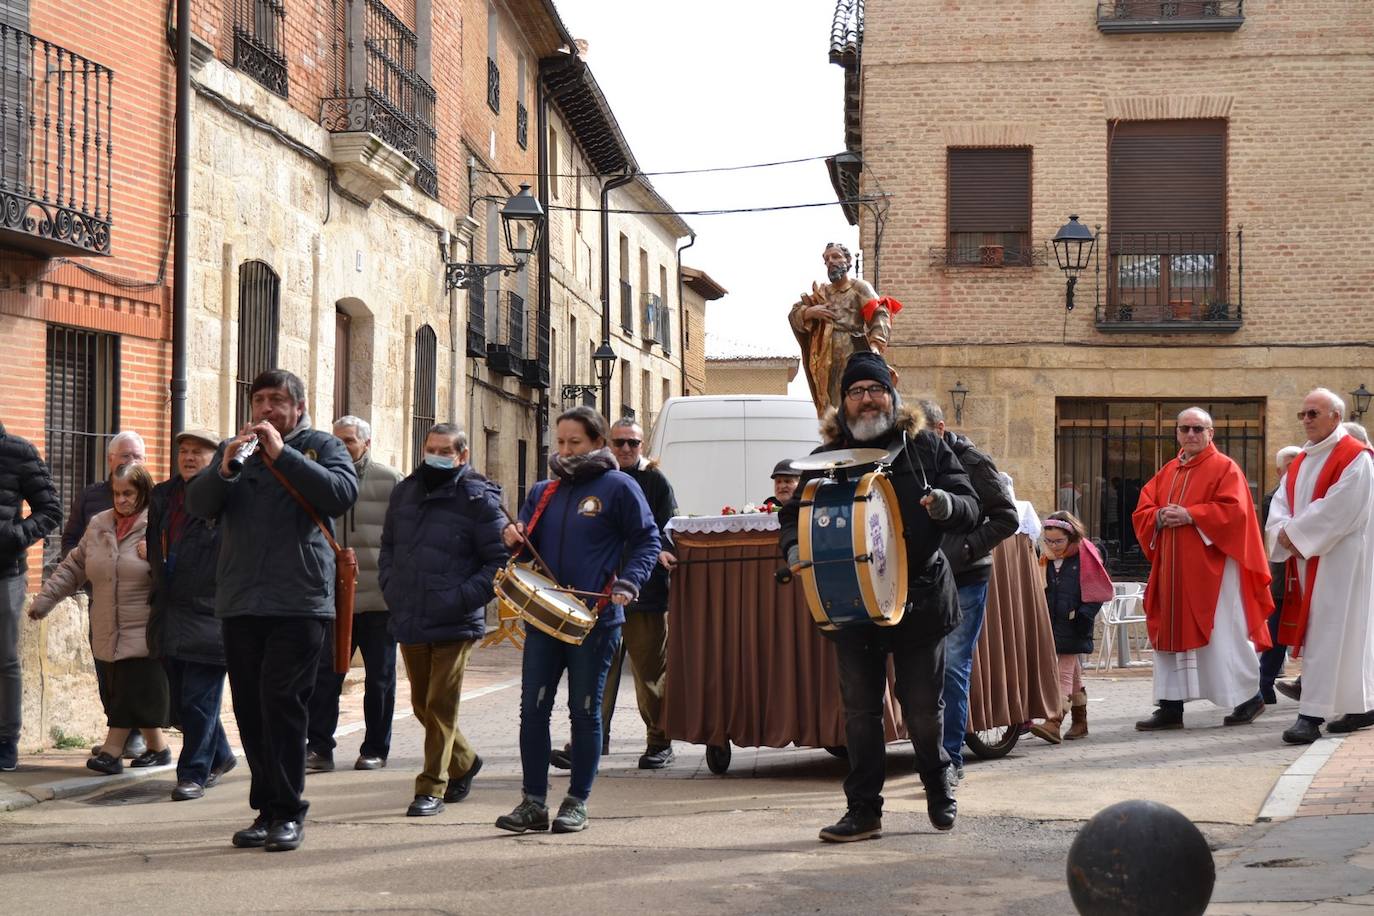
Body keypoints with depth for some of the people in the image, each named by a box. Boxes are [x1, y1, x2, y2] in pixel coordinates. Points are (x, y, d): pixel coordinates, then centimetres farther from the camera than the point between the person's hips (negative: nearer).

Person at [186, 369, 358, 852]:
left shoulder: (321, 446, 6)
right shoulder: (234, 450, 17)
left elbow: (342, 493, -13)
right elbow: (198, 504, 4)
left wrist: (282, 454, -15)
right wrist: (224, 468, -14)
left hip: (298, 603, -4)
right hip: (239, 603, 4)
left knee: (282, 703, -10)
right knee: (250, 709, 5)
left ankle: (287, 811, -4)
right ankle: (266, 809, 13)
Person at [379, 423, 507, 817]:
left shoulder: (479, 500, -8)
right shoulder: (405, 492, 10)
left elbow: (500, 563, -10)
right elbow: (388, 545, 23)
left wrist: (461, 599, -17)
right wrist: (390, 585, 7)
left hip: (455, 625, -6)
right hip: (409, 622, 6)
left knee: (441, 705, -4)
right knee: (422, 704, 15)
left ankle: (432, 787, 4)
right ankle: (463, 762, 37)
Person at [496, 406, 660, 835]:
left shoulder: (618, 486, -1)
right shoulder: (543, 491, 15)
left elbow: (647, 541, -1)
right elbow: (527, 548, 20)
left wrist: (627, 583, -16)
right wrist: (514, 539, -4)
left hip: (594, 619, -5)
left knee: (585, 711, 4)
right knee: (532, 709, 1)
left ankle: (577, 803, 12)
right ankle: (533, 802, 7)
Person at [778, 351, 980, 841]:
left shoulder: (926, 447, 3)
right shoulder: (826, 457, 5)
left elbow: (972, 508, 1)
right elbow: (794, 511, 9)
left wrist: (948, 507, -22)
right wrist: (794, 545, -13)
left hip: (920, 596, -1)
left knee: (923, 708, 6)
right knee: (860, 709, 3)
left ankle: (938, 783, 33)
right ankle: (863, 809, 11)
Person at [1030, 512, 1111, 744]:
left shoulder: (1084, 557, -7)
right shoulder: (1048, 561, 9)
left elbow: (1095, 593, -7)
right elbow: (1043, 594, 19)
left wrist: (1084, 616, -15)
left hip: (1073, 626, -7)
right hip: (1053, 625, 7)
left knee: (1065, 673, -11)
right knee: (1073, 672, 17)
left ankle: (1054, 723, -18)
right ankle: (1080, 722, 27)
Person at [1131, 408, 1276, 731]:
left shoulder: (1225, 468, -2)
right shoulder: (1167, 473, 16)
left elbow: (1234, 510, -16)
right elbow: (1141, 513, 13)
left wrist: (1189, 515, -19)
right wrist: (1160, 516, -9)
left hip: (1212, 569, -6)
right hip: (1173, 569, 6)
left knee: (1223, 636, -3)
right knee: (1171, 634, 4)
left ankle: (1250, 696, 12)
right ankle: (1171, 707, 6)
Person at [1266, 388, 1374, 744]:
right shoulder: (1301, 461, 16)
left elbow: (1338, 508, -19)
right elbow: (1281, 502, 9)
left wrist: (1295, 533, -16)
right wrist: (1284, 532, -12)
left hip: (1339, 558, -8)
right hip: (1306, 559, 8)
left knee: (1327, 636, -12)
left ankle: (1312, 715, -16)